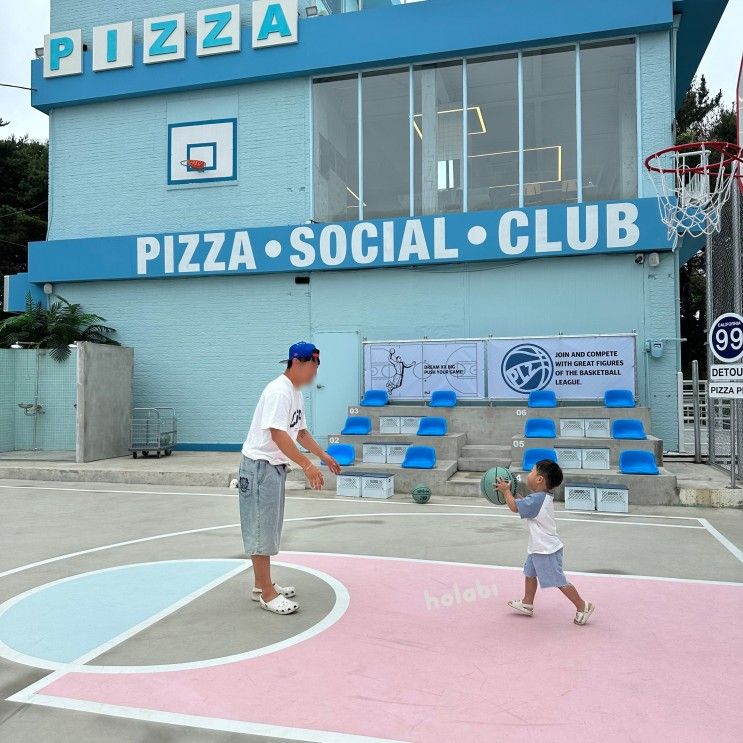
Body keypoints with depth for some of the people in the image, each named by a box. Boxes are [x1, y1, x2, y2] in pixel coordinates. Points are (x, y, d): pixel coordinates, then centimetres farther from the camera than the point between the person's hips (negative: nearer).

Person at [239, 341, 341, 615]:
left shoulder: (296, 393, 11)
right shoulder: (279, 391, -20)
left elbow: (300, 432, 21)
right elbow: (278, 435, -28)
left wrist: (324, 456, 19)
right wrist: (307, 466, -30)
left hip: (276, 466, 10)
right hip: (260, 465, -10)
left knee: (270, 528, 16)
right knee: (261, 530, -2)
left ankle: (262, 586, 28)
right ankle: (267, 594, 6)